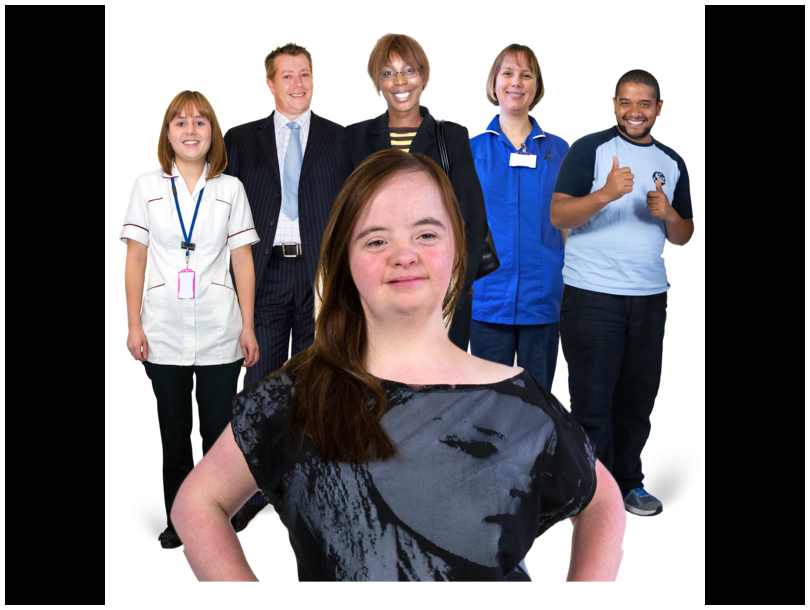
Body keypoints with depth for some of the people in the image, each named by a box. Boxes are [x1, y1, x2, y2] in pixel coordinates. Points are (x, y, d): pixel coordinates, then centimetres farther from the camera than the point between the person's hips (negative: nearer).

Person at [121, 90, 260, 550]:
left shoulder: (230, 188, 5)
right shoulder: (147, 185, 5)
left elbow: (243, 260, 4)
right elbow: (135, 259, 4)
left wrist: (248, 326, 0)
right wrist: (134, 324, -2)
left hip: (219, 330, 0)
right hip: (164, 330, 0)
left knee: (219, 429, 4)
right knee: (174, 430, 9)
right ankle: (176, 519, 23)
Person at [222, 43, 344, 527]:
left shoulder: (341, 139, 9)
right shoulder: (240, 141, 11)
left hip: (319, 273, 0)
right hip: (265, 273, 0)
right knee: (259, 384, 0)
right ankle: (254, 494, 10)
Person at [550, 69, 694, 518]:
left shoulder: (672, 162, 14)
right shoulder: (590, 149, -1)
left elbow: (684, 237, 17)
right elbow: (558, 215, -11)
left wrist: (669, 214, -5)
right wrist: (606, 193, -26)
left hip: (649, 295, 5)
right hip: (592, 294, -5)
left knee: (639, 395, 11)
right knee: (592, 398, 1)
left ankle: (628, 483, 26)